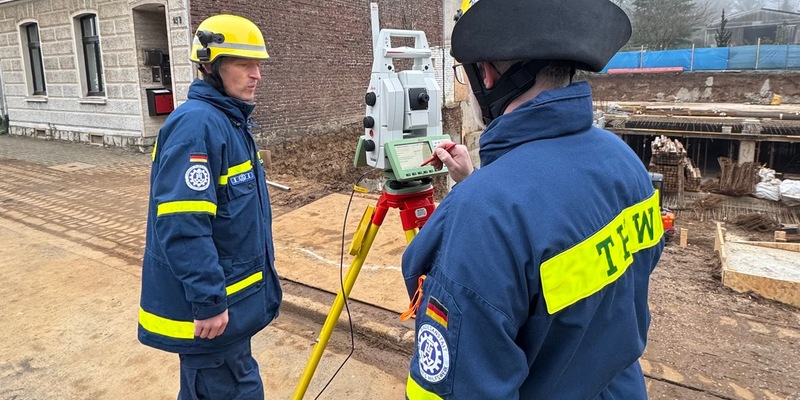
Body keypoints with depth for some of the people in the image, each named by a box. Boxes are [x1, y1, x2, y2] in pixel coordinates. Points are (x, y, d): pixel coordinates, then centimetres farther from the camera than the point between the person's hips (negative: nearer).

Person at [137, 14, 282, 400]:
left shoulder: (229, 119, 10)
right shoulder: (198, 124, -21)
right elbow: (182, 225, -28)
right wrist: (209, 301, -25)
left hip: (225, 296, 10)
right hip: (206, 306, -10)